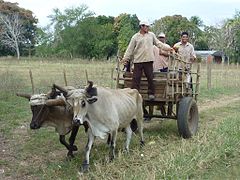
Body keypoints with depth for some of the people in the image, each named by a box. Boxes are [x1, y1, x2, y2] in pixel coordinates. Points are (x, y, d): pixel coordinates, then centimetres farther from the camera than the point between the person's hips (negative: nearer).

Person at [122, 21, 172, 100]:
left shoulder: (151, 35, 11)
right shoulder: (135, 37, 4)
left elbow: (158, 43, 17)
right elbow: (130, 48, 4)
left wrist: (168, 48, 9)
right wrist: (125, 58, -3)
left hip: (148, 60, 2)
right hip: (138, 61, -2)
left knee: (150, 78, 4)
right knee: (136, 78, -2)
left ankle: (151, 93, 15)